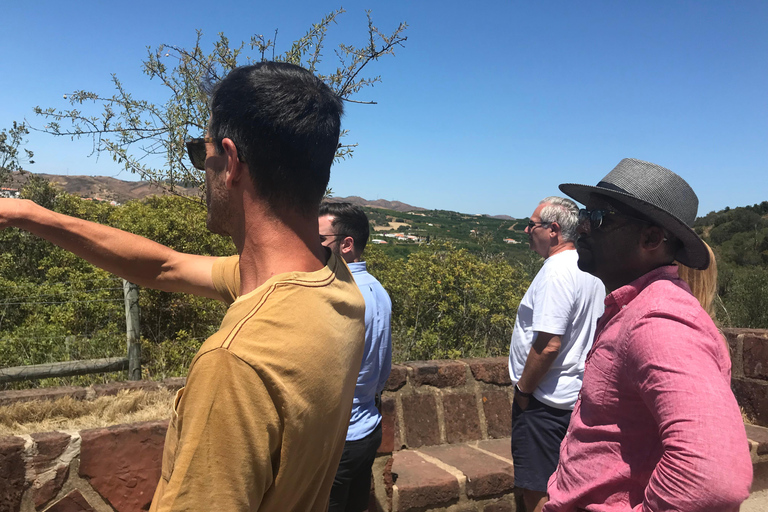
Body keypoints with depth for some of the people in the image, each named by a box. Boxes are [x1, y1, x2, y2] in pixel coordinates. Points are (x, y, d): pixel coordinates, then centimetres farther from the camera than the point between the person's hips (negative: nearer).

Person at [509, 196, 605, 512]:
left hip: (546, 401, -10)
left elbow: (548, 345, -26)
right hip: (576, 395, 10)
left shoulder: (556, 273, -21)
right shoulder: (591, 269, 10)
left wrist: (523, 389, -12)